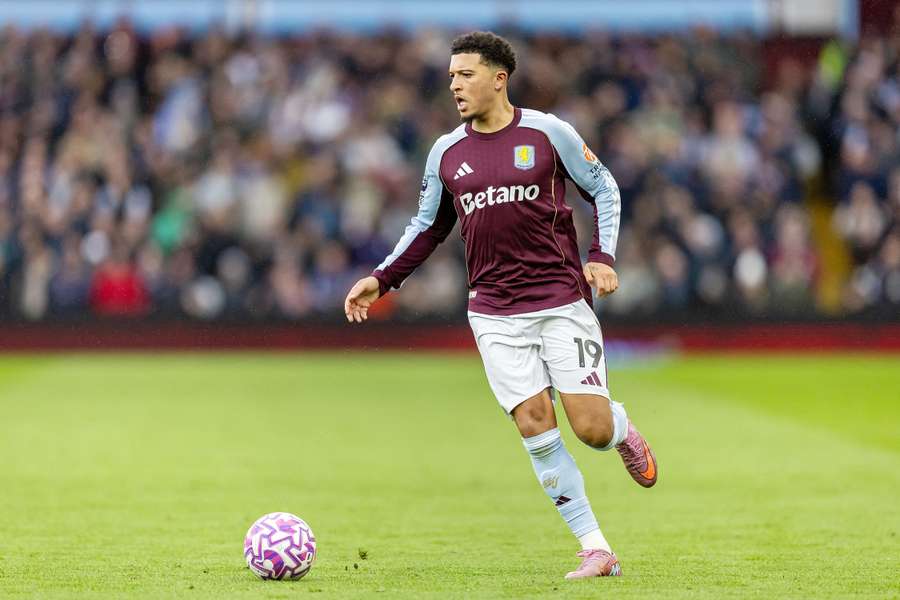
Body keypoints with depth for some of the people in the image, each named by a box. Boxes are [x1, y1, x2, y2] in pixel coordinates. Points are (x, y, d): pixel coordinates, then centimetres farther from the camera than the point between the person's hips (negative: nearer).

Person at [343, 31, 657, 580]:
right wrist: (381, 280, 10)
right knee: (534, 424, -10)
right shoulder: (446, 153, 7)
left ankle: (622, 429, 28)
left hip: (562, 301, -3)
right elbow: (429, 226, 20)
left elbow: (603, 188, 6)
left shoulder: (548, 133, -3)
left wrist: (602, 256, -7)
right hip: (495, 314, 3)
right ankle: (596, 550, -4)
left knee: (591, 428, -11)